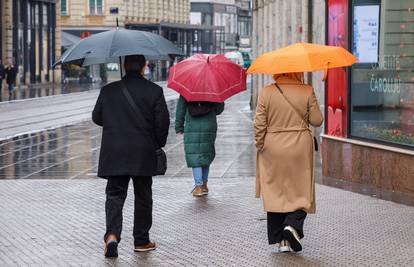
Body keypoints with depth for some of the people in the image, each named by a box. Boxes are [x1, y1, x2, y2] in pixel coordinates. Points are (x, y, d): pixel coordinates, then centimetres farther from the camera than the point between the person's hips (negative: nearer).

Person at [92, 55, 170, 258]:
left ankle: (112, 234, -17)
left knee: (115, 194, 5)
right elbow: (163, 121, -7)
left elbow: (96, 117, 9)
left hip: (113, 153, 1)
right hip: (143, 155, -1)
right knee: (143, 197, 12)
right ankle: (141, 241, 18)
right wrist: (158, 145, 7)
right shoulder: (154, 91, -5)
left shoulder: (108, 90, 1)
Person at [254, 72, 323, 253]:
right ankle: (293, 225, -14)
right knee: (301, 192, 11)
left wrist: (259, 145, 6)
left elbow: (259, 124, -6)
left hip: (273, 151, 1)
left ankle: (281, 241, 9)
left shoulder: (266, 92, -6)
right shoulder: (307, 91, -6)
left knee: (276, 193, 8)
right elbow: (317, 121, -1)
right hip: (300, 150, -1)